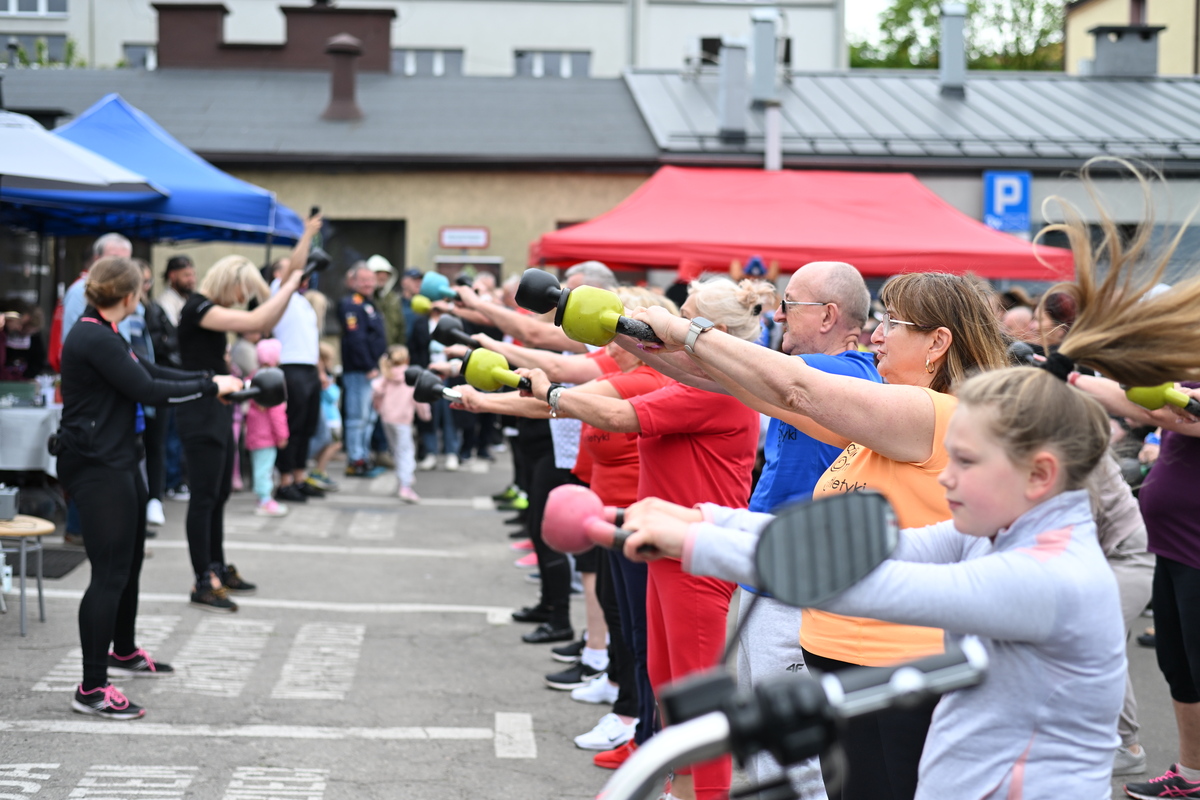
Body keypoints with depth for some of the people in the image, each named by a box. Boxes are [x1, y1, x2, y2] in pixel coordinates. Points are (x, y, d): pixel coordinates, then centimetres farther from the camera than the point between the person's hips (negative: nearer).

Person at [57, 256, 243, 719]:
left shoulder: (100, 334, 13)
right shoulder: (95, 340, -21)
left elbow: (150, 372, 15)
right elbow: (148, 390, -22)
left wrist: (212, 381, 8)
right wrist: (211, 388, -11)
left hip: (116, 461, 11)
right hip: (95, 467, -11)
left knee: (130, 559, 24)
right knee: (110, 573, -9)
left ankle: (124, 651, 42)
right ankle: (91, 689, -5)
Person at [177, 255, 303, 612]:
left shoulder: (214, 310, 13)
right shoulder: (197, 308, -17)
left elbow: (264, 324, 18)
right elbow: (256, 321, -27)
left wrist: (289, 290, 6)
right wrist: (289, 286, -17)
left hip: (218, 411, 10)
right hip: (201, 412, -10)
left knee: (220, 494, 17)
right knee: (204, 497, -6)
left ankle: (217, 569, 27)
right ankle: (203, 583, -3)